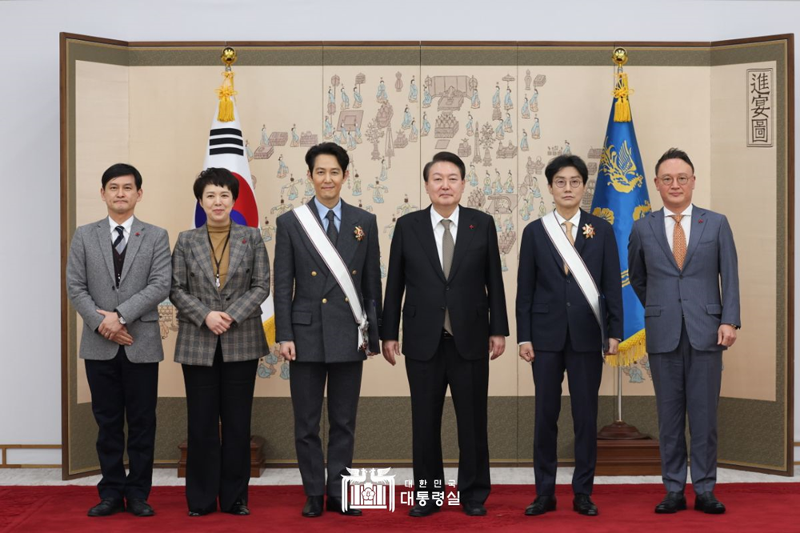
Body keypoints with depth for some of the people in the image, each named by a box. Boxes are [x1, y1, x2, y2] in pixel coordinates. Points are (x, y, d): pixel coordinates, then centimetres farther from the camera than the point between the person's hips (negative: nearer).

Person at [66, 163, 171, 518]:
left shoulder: (156, 236, 4)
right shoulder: (84, 236, 9)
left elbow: (161, 285, -7)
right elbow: (75, 287, 3)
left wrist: (121, 315, -15)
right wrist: (101, 323, -10)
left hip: (142, 344, -1)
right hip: (99, 345, 1)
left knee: (142, 422, 3)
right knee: (108, 421, 7)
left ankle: (138, 493, 12)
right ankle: (112, 492, 15)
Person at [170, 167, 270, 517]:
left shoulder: (251, 238, 4)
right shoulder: (187, 241, 5)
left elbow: (261, 286, -1)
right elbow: (176, 289, 2)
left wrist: (232, 315, -13)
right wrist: (205, 315, -14)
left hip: (241, 341, 0)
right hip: (198, 343, 0)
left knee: (238, 421, 4)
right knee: (202, 422, 4)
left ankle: (235, 497, 13)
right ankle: (201, 498, 13)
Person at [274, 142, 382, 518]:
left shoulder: (364, 222, 6)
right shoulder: (290, 223, 2)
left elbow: (372, 284, 8)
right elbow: (282, 286, 0)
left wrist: (373, 333, 5)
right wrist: (284, 336, -6)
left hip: (349, 336, 1)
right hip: (307, 333, -1)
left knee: (344, 423, 9)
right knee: (307, 424, 6)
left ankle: (339, 494, 19)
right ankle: (314, 495, 17)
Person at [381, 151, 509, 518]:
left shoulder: (482, 224, 2)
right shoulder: (407, 226, 2)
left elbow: (493, 281, 4)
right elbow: (394, 284, 4)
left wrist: (498, 329, 1)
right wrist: (389, 333, 2)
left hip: (470, 339, 0)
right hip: (423, 340, 0)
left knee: (473, 420, 6)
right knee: (425, 421, 7)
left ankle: (474, 494, 18)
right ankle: (427, 493, 19)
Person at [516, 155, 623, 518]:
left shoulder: (601, 230, 4)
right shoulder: (534, 231, 5)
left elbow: (612, 284, 3)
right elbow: (525, 289, 3)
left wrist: (614, 332, -4)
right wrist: (523, 336, -2)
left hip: (587, 336, 0)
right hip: (546, 336, 0)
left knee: (586, 416, 5)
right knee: (545, 415, 5)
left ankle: (583, 493, 14)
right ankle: (544, 493, 14)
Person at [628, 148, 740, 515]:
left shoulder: (717, 224, 4)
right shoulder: (643, 229, 6)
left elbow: (730, 276, 1)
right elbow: (637, 278, 20)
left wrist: (730, 321, -9)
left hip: (706, 332, -1)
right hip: (663, 334, 1)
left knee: (704, 415, 3)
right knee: (669, 415, 5)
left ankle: (705, 491, 11)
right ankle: (674, 490, 12)